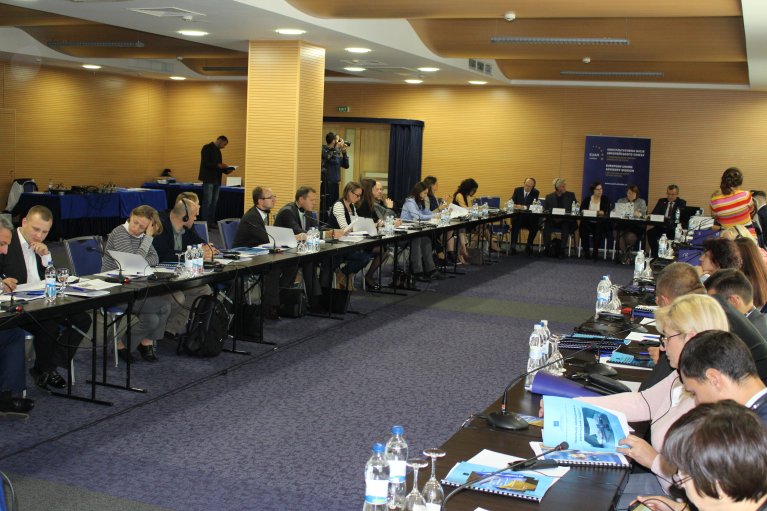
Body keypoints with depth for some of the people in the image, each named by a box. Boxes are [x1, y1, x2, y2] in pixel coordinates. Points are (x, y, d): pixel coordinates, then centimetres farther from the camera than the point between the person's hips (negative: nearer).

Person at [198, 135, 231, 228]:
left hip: (217, 180, 8)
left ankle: (211, 222, 11)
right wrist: (218, 165, -24)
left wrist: (226, 170, 3)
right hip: (209, 179, -8)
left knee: (214, 202, 7)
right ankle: (205, 222, -4)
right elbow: (205, 163, -17)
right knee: (207, 201, -7)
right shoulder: (207, 148, -8)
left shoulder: (218, 150, 17)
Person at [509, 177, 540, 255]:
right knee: (515, 223, -32)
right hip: (518, 216, 0)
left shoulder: (536, 193, 0)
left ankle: (528, 245, -9)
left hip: (530, 217, 0)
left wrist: (524, 207, -30)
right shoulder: (517, 190, 5)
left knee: (535, 225, -29)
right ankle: (513, 245, -26)